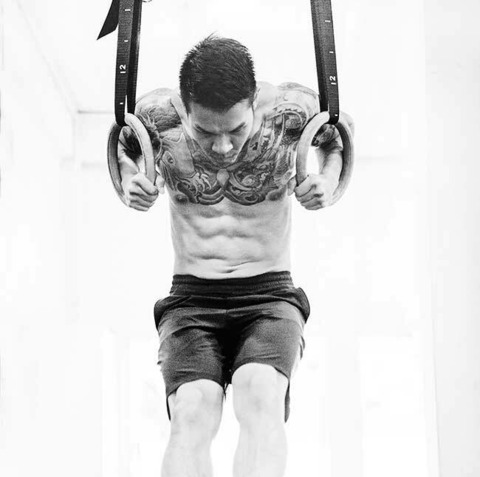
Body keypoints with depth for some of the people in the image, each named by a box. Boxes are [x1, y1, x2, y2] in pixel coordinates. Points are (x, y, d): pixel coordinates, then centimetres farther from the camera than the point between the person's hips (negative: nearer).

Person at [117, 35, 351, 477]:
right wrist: (130, 180, -5)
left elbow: (337, 136, 12)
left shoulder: (291, 109, -11)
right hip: (191, 298, 1)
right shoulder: (157, 115, -8)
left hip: (269, 295, 0)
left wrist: (328, 181, -7)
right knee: (193, 415, -27)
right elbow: (124, 145, 16)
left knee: (261, 399, -31)